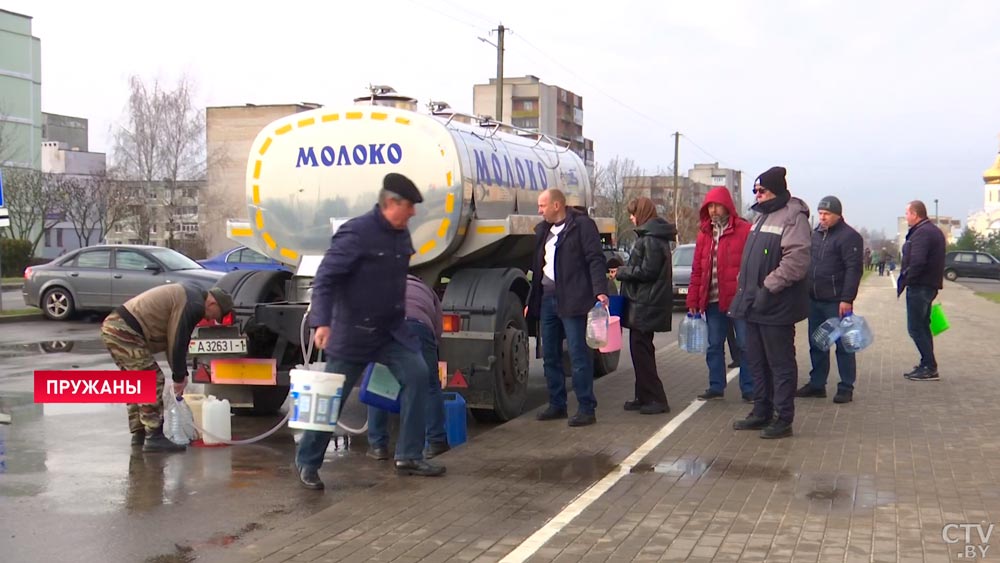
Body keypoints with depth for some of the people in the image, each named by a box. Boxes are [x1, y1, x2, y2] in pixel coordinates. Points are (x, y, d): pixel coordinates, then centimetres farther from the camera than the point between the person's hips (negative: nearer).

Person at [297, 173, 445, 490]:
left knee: (416, 374, -7)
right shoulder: (356, 233, -20)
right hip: (352, 332, -7)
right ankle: (307, 463, 19)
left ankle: (409, 457, 1)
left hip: (391, 330, 7)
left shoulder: (401, 235, 5)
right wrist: (322, 322, -34)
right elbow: (325, 278, -24)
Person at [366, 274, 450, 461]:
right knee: (430, 387, 14)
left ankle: (378, 445, 17)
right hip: (418, 324, 0)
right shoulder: (427, 293, 39)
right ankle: (436, 443, 15)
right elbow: (437, 331, 31)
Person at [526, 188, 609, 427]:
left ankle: (586, 408, -2)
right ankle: (557, 404, 20)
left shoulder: (582, 225, -4)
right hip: (548, 298, 8)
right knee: (550, 355, 11)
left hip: (573, 300, -8)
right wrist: (531, 301, 20)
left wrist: (600, 290, -22)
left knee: (579, 355, -6)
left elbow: (595, 260, -10)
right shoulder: (542, 230, 19)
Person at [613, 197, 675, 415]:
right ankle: (645, 397, 21)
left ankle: (656, 399, -3)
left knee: (641, 349, -7)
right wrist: (624, 271, 9)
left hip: (645, 305, -11)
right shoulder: (651, 237, 16)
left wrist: (621, 272, -10)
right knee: (641, 349, 14)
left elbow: (647, 271, -20)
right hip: (644, 303, 11)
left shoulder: (651, 239, -16)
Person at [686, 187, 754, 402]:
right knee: (714, 346, 11)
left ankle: (749, 389, 8)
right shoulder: (704, 234, 13)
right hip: (713, 301, 6)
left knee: (745, 345, 1)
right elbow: (697, 270, 14)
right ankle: (716, 387, 21)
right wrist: (693, 300, 9)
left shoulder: (745, 230, -4)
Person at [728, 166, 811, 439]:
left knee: (781, 363, -2)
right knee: (757, 362, 16)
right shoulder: (763, 216, 18)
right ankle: (761, 412, 26)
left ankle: (783, 419, 5)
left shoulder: (793, 217, -12)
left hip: (776, 306, -10)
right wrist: (745, 294, 17)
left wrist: (769, 287, -24)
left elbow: (796, 260, -24)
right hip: (754, 304, 10)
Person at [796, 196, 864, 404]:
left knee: (843, 345, 0)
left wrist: (847, 299, -20)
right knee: (816, 344, 13)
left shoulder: (849, 236, -10)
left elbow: (854, 269, -15)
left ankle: (846, 388, 6)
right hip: (815, 300, 8)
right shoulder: (815, 234, 14)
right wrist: (805, 292, 15)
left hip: (837, 302, -7)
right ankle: (817, 384, 22)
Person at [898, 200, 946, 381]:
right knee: (922, 326, 16)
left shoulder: (921, 233, -17)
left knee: (916, 328, -7)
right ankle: (927, 365, 21)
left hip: (919, 286, -11)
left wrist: (904, 281, -17)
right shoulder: (934, 231, 17)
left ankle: (930, 368, -6)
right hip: (930, 285, 11)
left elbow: (917, 262, -28)